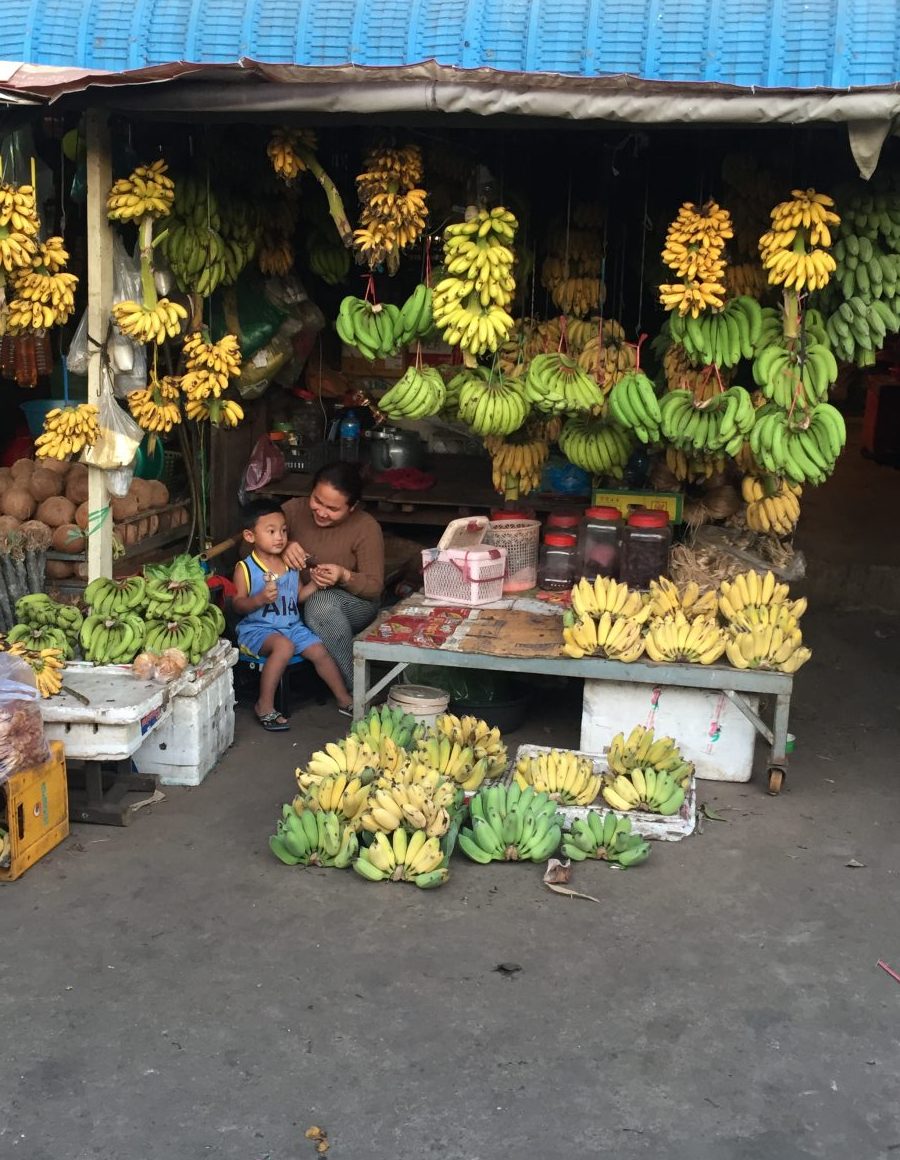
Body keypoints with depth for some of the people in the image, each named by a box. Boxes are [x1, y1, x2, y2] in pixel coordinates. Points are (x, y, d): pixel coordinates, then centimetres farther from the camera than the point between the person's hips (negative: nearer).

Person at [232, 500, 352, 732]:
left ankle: (344, 700, 15)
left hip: (291, 625, 6)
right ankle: (265, 706, -23)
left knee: (319, 650, -6)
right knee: (284, 646, -34)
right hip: (257, 628, -6)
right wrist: (260, 599, -30)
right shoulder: (245, 569, -8)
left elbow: (299, 596, 16)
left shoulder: (291, 564, 8)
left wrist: (315, 584, -2)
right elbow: (239, 605, -12)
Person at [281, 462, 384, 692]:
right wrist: (282, 549, -27)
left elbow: (374, 587, -12)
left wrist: (344, 576, -33)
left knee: (322, 602, -37)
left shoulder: (366, 528, -13)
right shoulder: (294, 510, -6)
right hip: (297, 603, 3)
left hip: (352, 604, -3)